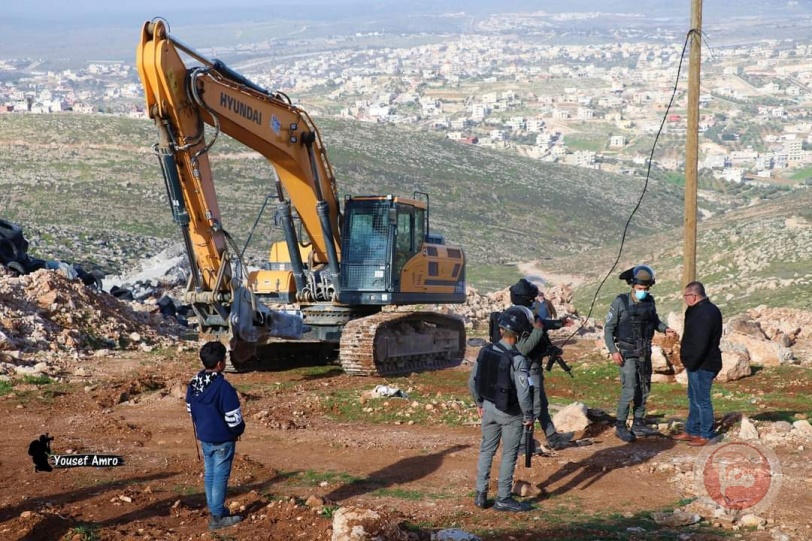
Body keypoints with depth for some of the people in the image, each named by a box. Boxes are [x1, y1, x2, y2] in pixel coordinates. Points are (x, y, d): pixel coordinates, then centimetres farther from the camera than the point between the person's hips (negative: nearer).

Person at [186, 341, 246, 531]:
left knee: (209, 474, 17)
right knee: (220, 476, 2)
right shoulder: (223, 387, -24)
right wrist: (238, 431, 0)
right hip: (222, 439, -7)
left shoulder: (193, 384, -1)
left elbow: (191, 410, 12)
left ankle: (215, 510, 27)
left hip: (204, 437, 7)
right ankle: (217, 517, 8)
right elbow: (233, 418, -20)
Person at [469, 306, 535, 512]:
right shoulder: (517, 359, -23)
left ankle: (480, 495, 22)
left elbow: (473, 381, 4)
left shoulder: (485, 351, -5)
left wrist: (479, 403, 18)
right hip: (510, 413, -5)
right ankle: (503, 499, 14)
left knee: (486, 450, 18)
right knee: (509, 455, 8)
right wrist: (528, 416, -9)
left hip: (489, 408, 5)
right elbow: (523, 392, -23)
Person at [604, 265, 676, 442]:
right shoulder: (620, 302, -14)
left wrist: (665, 329, -4)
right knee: (629, 390, -11)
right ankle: (620, 426, 0)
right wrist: (613, 351, -18)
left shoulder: (649, 301, 0)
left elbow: (654, 321, 16)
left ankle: (638, 425, 20)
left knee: (644, 389, 10)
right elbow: (608, 328, -10)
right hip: (627, 353, -6)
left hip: (645, 352, 6)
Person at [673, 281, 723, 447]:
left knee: (701, 400, -2)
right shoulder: (703, 309, 12)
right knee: (694, 398, 19)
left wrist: (691, 363, -18)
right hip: (699, 364, 11)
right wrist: (690, 362, 15)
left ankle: (706, 435, 5)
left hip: (702, 365, -11)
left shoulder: (704, 313, -22)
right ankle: (691, 431, 28)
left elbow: (700, 344, -26)